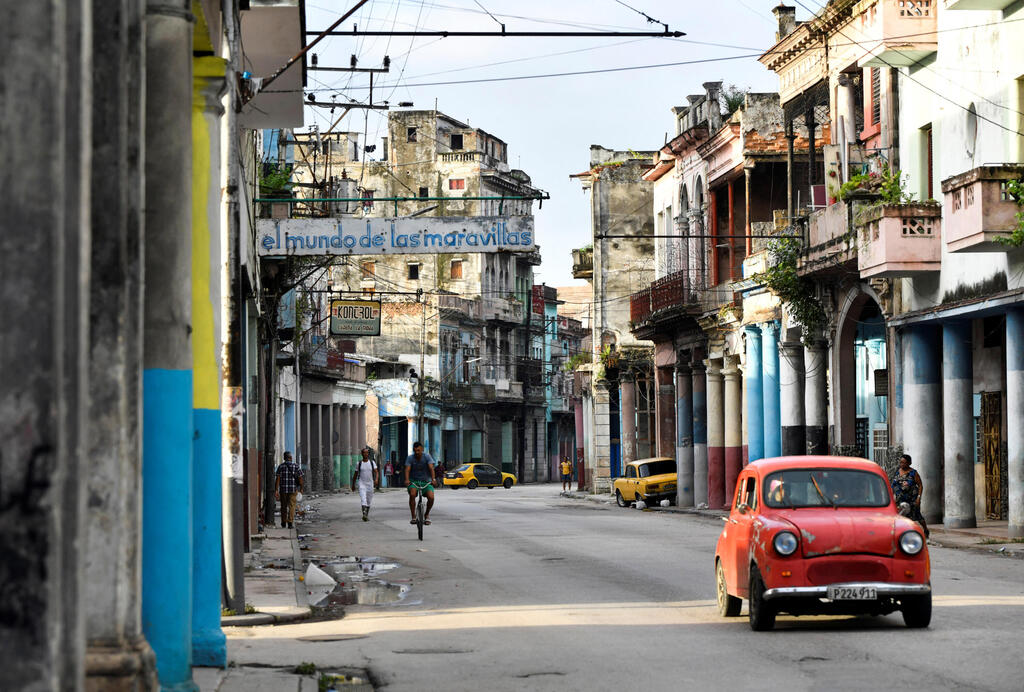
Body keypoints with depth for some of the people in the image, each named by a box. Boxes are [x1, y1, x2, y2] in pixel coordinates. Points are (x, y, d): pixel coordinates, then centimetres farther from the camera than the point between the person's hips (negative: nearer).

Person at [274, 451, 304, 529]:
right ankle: (290, 523, -11)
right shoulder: (296, 466, -2)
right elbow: (300, 478, -2)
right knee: (291, 506, -1)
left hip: (283, 489, 1)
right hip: (293, 489, -1)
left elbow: (277, 479, -8)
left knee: (284, 506, 15)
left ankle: (284, 523, 25)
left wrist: (276, 490, -8)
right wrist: (301, 488, 9)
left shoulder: (281, 466, -1)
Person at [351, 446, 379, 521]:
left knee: (369, 501, 11)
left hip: (370, 484, 2)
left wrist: (376, 479, -25)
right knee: (363, 499, -19)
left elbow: (376, 472, -6)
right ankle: (364, 514, -31)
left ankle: (367, 515, 26)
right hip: (362, 484, -2)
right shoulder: (359, 463, 2)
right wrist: (353, 485, 15)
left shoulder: (372, 462, 3)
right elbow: (355, 475, 11)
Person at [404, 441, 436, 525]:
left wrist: (433, 479, -35)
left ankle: (427, 514, 7)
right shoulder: (410, 458, -6)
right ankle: (413, 517, -19)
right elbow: (407, 469, -18)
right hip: (414, 481, 0)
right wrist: (407, 480, -37)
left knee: (431, 497, -23)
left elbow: (431, 468, -19)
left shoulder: (426, 456, -8)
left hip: (426, 481, 0)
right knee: (412, 494, -31)